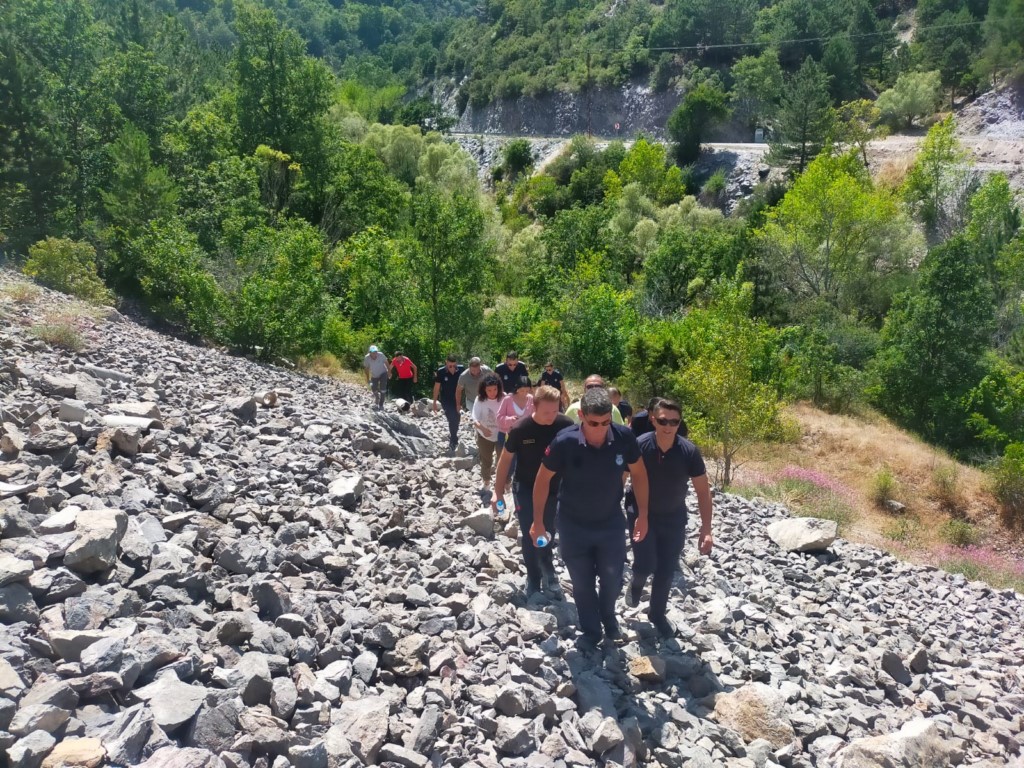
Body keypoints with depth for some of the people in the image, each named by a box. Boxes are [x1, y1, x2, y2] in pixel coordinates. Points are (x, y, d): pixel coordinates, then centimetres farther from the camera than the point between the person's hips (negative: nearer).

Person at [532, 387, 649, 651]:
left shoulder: (624, 438, -21)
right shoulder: (564, 442, -26)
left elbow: (638, 474, -2)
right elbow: (543, 479, -10)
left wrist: (643, 515, 0)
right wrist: (538, 520, -3)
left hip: (611, 522, 2)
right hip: (573, 525, -1)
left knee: (612, 579, 15)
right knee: (582, 583, 13)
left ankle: (608, 618, 47)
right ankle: (590, 631, 37)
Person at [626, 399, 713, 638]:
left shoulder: (689, 452, -19)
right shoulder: (639, 446, -23)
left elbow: (703, 491, -10)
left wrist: (706, 530, -13)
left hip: (674, 517, 2)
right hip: (642, 514, -2)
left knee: (666, 571, 8)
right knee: (646, 565, -11)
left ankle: (657, 613, 34)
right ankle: (637, 583, 26)